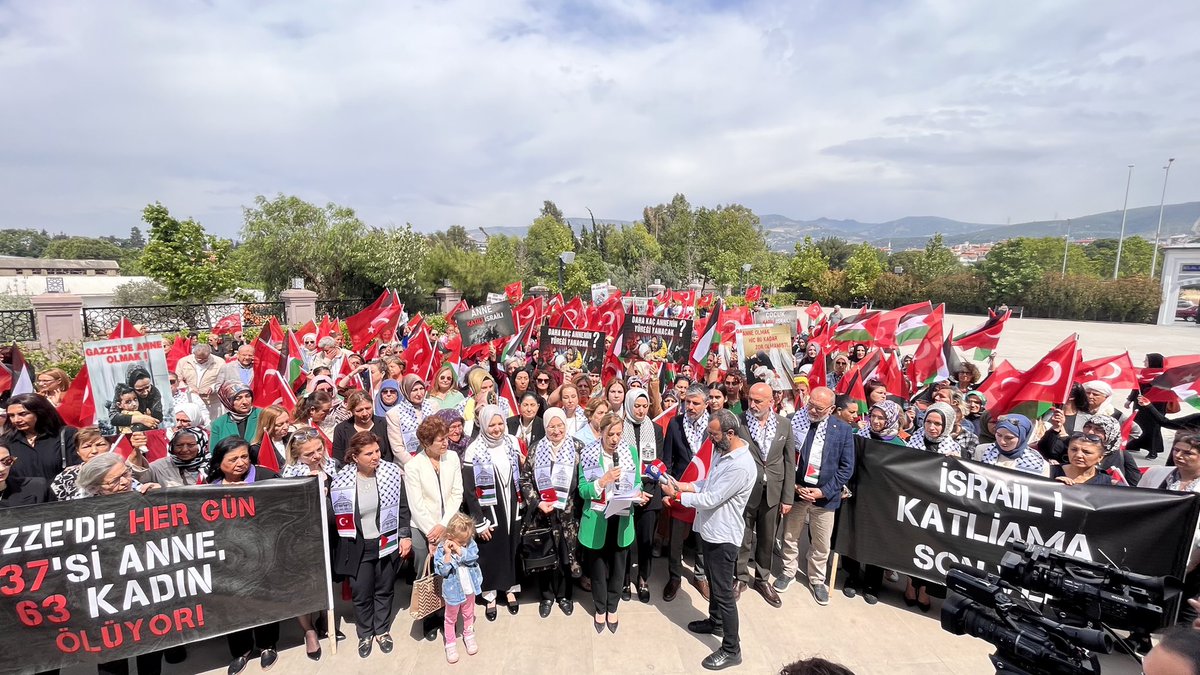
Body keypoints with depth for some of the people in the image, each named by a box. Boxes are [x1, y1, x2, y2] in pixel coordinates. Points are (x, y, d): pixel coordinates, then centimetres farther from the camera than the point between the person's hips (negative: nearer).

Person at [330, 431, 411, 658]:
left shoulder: (392, 473, -12)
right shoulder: (340, 481, -15)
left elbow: (402, 507, -3)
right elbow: (334, 517, -6)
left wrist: (405, 536, -5)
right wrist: (337, 551, -8)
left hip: (387, 543, 1)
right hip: (357, 547, -1)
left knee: (385, 589, 18)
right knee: (361, 593, 13)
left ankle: (382, 630, 42)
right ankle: (365, 634, 40)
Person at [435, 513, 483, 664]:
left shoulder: (470, 543, -13)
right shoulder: (442, 549, -21)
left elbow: (473, 557, -26)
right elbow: (441, 571, -23)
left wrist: (459, 549, -34)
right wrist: (447, 554, -35)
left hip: (469, 589, 3)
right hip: (453, 591, -3)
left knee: (468, 614, 24)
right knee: (451, 618, 17)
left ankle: (469, 636, 47)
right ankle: (450, 644, 37)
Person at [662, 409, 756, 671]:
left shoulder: (741, 466, -30)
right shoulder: (722, 451, 0)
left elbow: (711, 499, -27)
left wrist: (677, 495, -18)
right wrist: (686, 485, -2)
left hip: (723, 535, -9)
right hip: (712, 529, 9)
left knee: (724, 592, 5)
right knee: (715, 582, 26)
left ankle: (731, 649, 21)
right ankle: (716, 622, 47)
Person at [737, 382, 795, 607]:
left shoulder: (784, 425, -2)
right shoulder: (738, 422, -11)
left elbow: (789, 463, 1)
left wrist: (787, 498, 0)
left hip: (773, 491, 3)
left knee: (767, 538, 17)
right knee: (743, 537, 12)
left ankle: (762, 579, 37)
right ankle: (741, 577, 32)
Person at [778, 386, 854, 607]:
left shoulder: (843, 430, -7)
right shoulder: (795, 422, -9)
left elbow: (846, 467, -3)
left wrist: (824, 491, -11)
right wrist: (793, 485, -10)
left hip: (825, 495, 0)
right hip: (795, 491, 0)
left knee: (821, 544, 14)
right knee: (790, 537, 16)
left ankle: (817, 580, 37)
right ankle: (788, 572, 39)